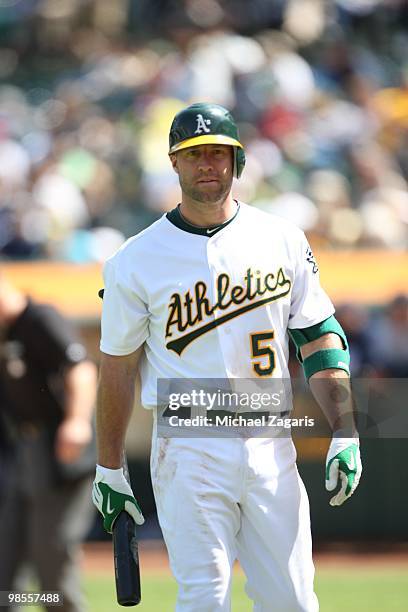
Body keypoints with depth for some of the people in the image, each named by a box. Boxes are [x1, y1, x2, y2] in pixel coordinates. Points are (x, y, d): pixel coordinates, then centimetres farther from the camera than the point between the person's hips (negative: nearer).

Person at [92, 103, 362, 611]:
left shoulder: (284, 241, 7)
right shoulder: (136, 260, -1)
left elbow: (318, 337, 9)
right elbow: (117, 368, 4)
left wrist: (345, 435, -1)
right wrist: (108, 470, 5)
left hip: (270, 448, 3)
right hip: (189, 450, -3)